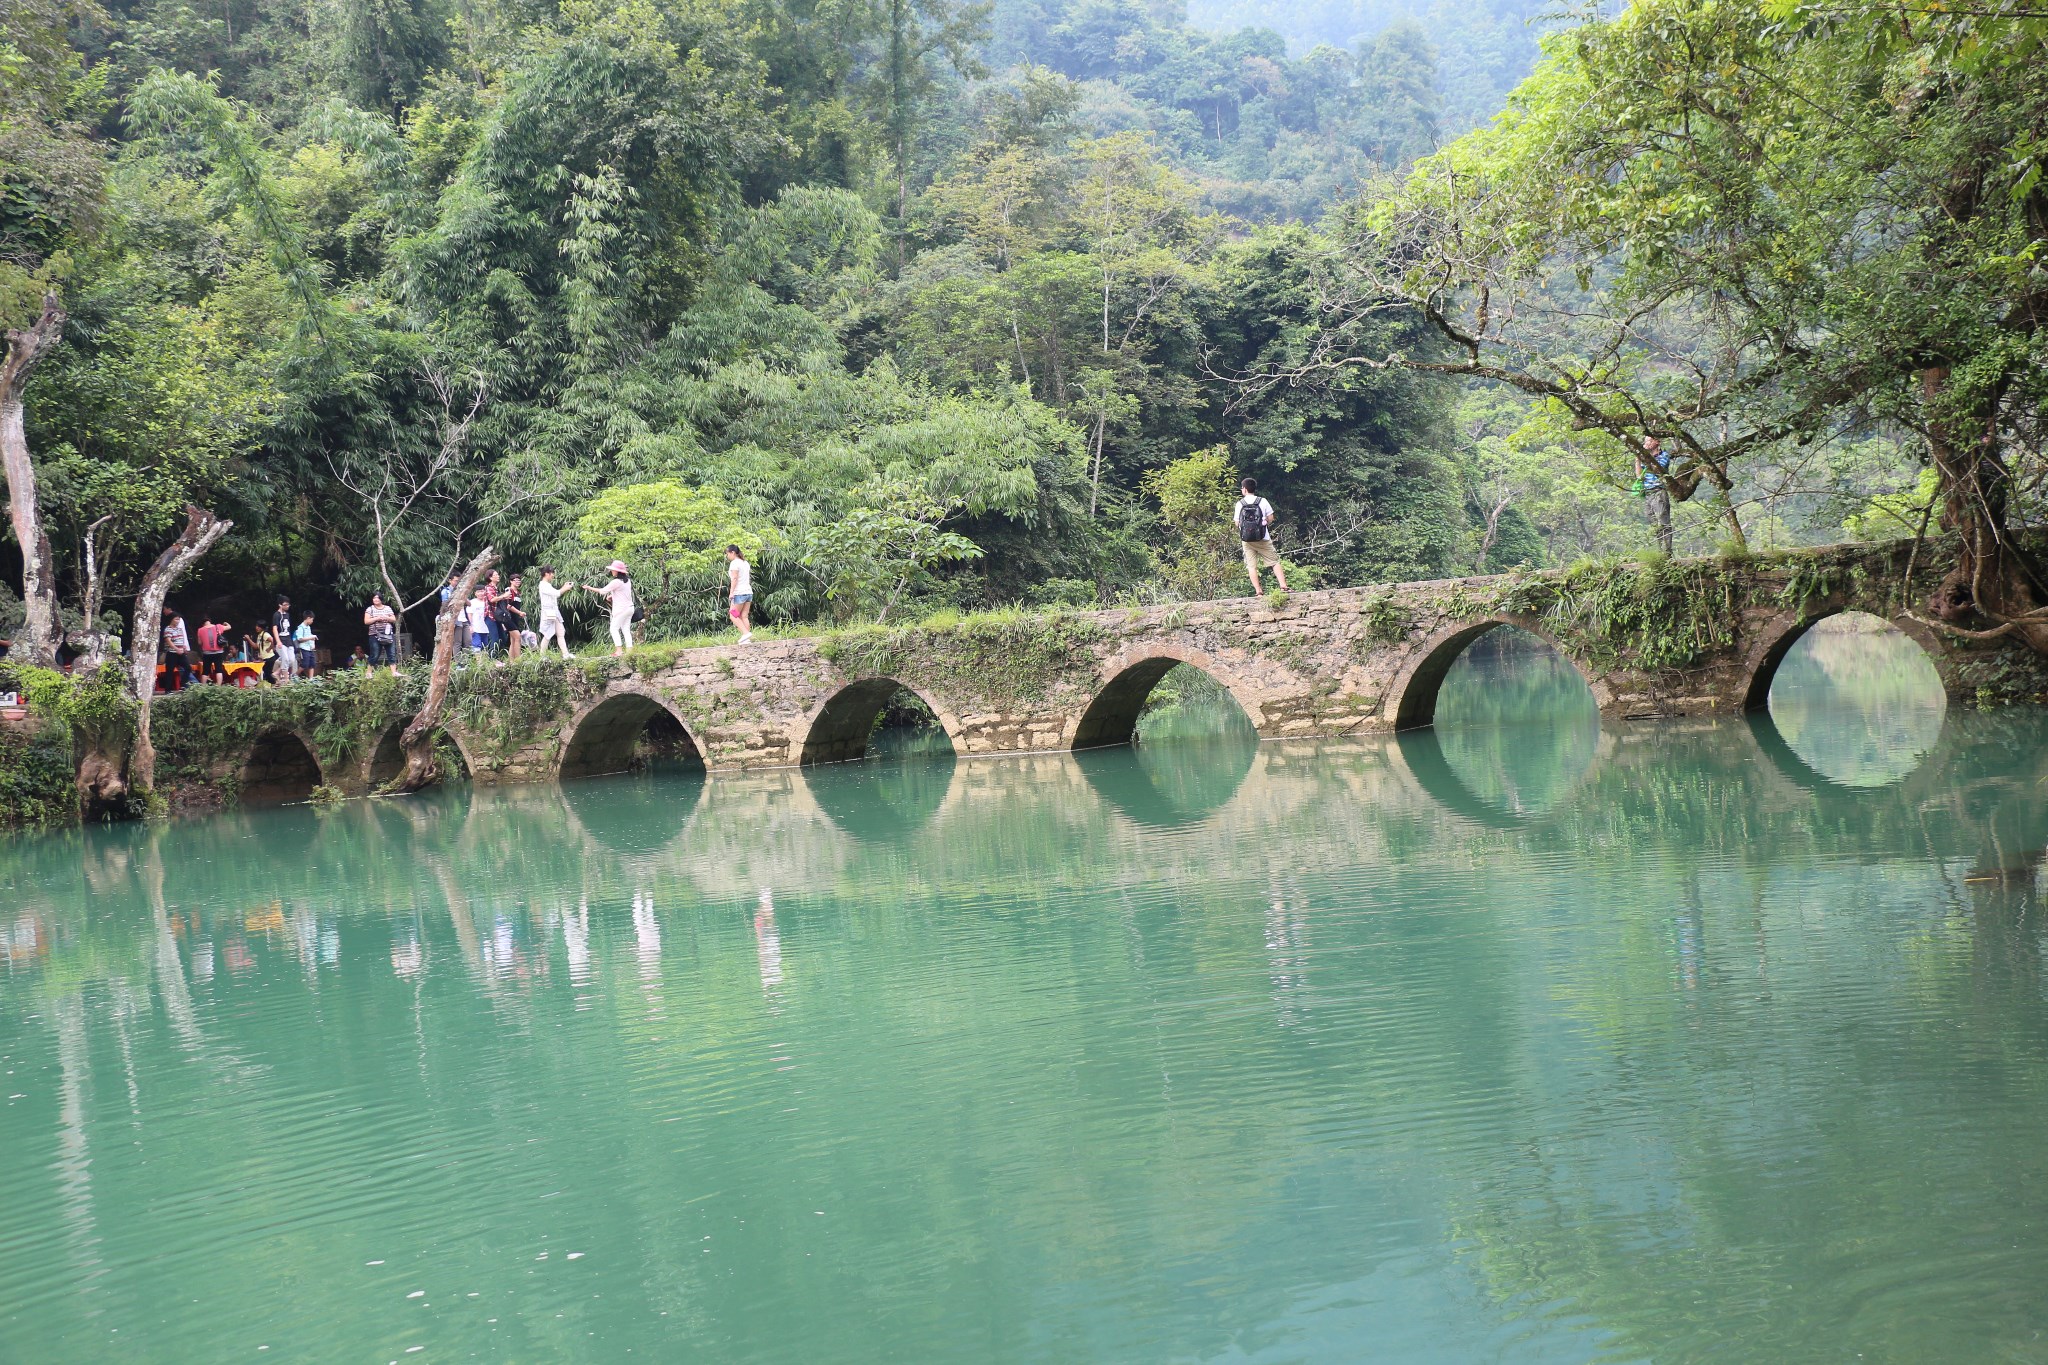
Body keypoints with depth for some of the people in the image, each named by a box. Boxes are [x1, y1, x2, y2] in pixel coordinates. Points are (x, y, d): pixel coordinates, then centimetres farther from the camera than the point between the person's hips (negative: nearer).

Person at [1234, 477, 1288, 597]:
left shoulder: (1240, 504, -1)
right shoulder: (1262, 501, -1)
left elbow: (1237, 523, 1)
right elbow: (1270, 518, 2)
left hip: (1247, 539, 0)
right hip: (1263, 538, 0)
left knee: (1251, 566, 3)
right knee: (1275, 562, 5)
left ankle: (1258, 592, -4)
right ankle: (1283, 586, -5)